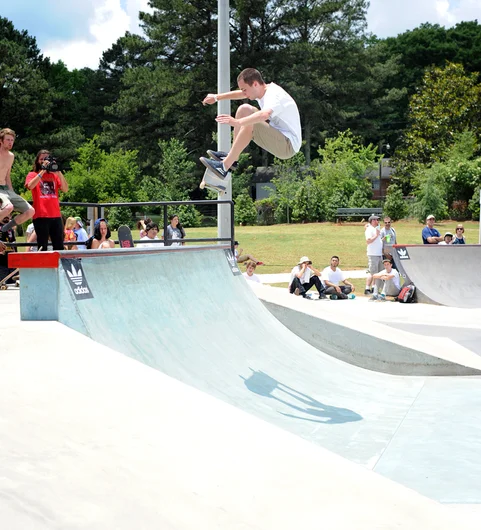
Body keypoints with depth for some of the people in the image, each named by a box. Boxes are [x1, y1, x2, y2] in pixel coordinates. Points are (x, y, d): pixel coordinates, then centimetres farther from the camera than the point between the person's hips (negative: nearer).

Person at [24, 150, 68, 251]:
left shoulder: (54, 175, 16)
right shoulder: (33, 175, 8)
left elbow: (65, 189, 3)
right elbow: (30, 186, -14)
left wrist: (59, 173, -6)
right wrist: (43, 171, -12)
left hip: (56, 216, 3)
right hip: (41, 216, -3)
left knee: (59, 247, 1)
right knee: (42, 247, -5)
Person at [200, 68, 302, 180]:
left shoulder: (274, 95, -23)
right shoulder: (264, 91, 6)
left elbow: (264, 115, -46)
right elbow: (241, 94, 25)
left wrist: (237, 122, -55)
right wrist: (216, 97, 25)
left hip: (288, 145, -10)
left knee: (249, 124, -30)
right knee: (244, 109, 9)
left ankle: (224, 167, -27)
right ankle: (232, 156, 3)